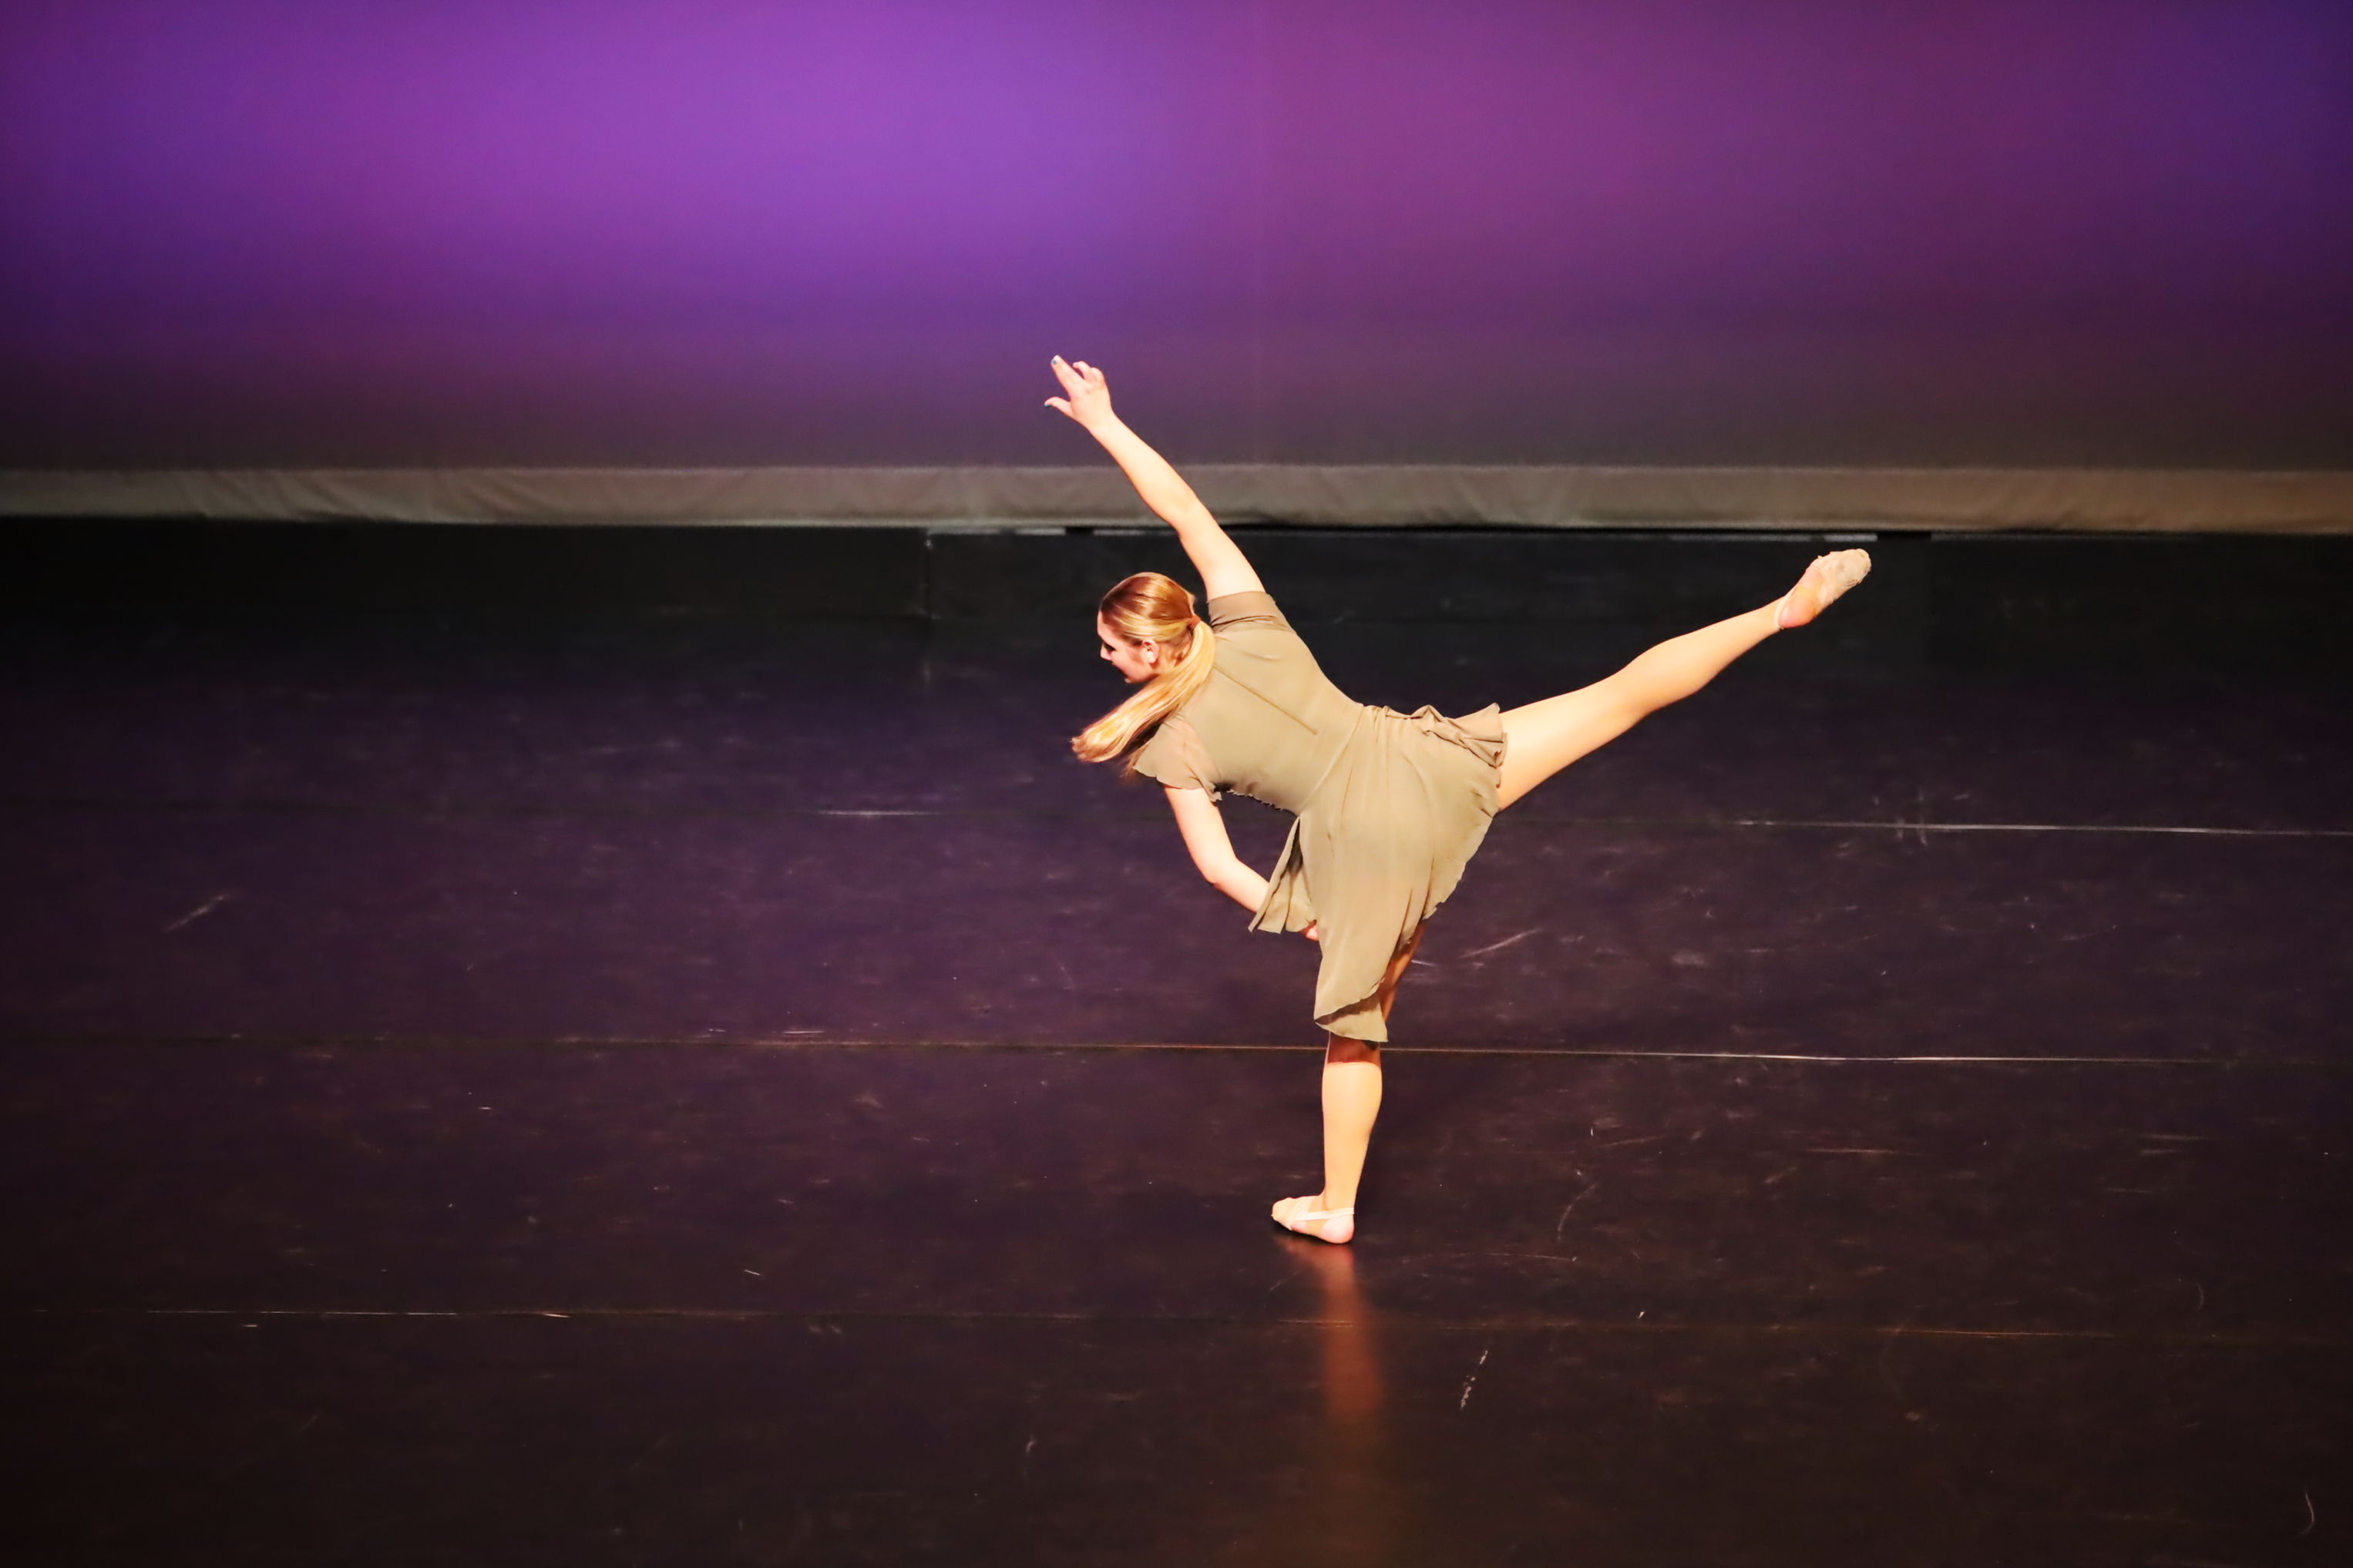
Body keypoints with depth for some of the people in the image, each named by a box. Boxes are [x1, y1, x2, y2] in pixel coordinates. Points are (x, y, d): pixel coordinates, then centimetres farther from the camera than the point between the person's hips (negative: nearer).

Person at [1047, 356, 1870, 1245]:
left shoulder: (1172, 743, -4)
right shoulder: (1244, 625, 0)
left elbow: (1217, 865, -4)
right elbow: (1181, 506, 2)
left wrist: (1291, 913, 9)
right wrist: (1106, 424, 7)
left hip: (1361, 839, -2)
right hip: (1421, 762, 3)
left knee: (1355, 1021, 13)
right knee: (1622, 696, 7)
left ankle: (1335, 1208, 24)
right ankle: (1786, 608, 2)